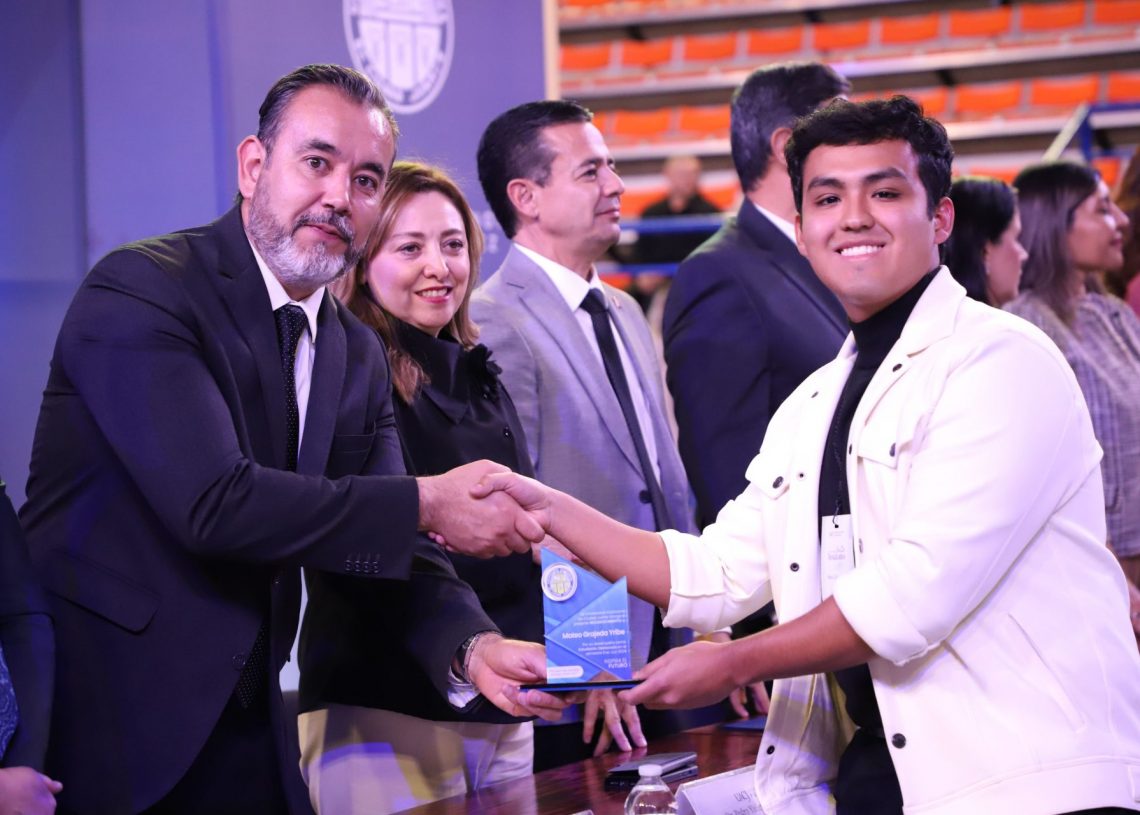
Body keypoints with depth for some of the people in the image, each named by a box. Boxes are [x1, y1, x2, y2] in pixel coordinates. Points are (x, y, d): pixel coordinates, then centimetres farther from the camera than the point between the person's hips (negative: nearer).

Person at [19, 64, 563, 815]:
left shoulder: (358, 355, 9)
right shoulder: (140, 291, -14)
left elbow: (392, 553, 5)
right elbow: (213, 502, -25)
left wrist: (473, 645, -16)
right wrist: (427, 504, -20)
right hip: (104, 722, -7)